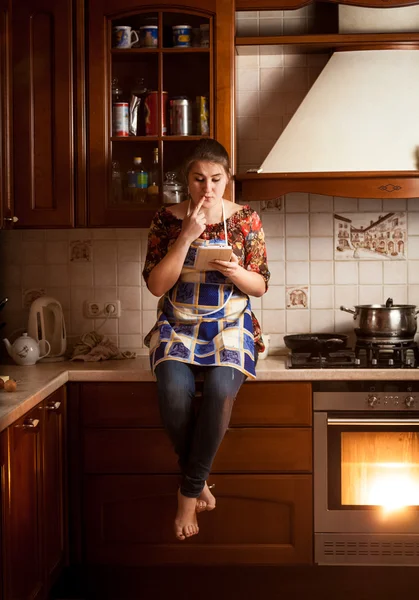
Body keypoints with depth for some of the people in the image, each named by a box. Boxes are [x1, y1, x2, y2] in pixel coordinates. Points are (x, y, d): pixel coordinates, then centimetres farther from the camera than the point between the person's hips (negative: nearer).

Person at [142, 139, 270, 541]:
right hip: (178, 325, 0)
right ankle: (198, 483, -6)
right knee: (174, 390, -31)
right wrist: (187, 237, -17)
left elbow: (260, 286, 4)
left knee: (221, 388, -32)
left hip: (230, 326, 0)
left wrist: (237, 273, -18)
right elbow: (156, 285, -7)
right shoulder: (167, 219, 0)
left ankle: (189, 491, -14)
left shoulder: (245, 220, 1)